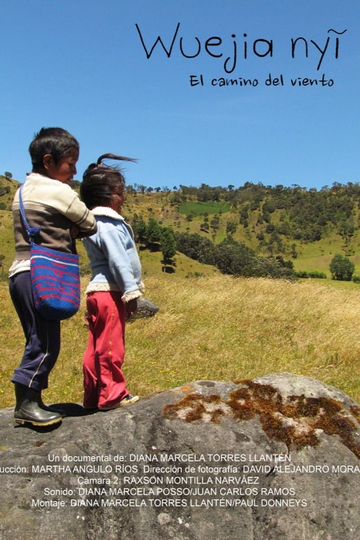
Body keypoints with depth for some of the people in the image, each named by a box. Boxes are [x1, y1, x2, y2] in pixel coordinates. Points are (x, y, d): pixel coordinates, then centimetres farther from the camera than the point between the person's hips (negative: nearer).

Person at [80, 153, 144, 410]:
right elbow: (119, 261, -19)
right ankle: (111, 395, 10)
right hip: (110, 292, -10)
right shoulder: (108, 225, -15)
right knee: (111, 347, 0)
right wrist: (131, 292, -17)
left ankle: (93, 396, 22)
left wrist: (130, 288, 20)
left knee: (98, 348, 14)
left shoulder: (96, 223, 18)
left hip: (97, 292, 10)